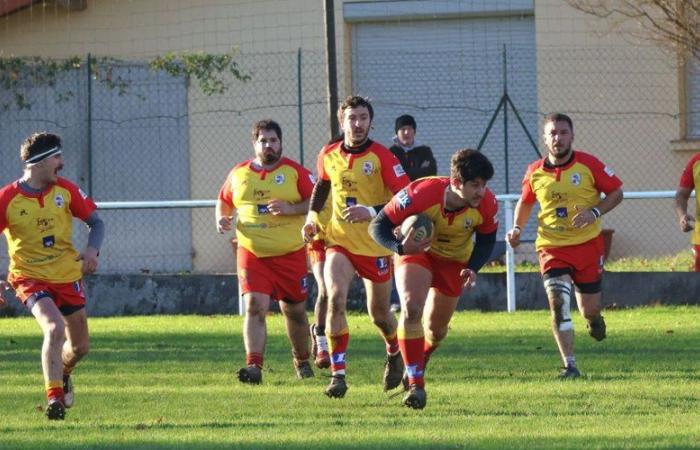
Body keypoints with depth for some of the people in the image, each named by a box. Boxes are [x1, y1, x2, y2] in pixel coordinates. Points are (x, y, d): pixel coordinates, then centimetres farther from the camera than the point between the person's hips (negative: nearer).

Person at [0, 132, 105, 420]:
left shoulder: (65, 190, -3)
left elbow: (95, 222, 7)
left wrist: (92, 250, -14)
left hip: (67, 276, 4)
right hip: (29, 277, -4)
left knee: (80, 347, 11)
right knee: (54, 328, -29)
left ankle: (62, 373, 46)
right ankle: (54, 398, -22)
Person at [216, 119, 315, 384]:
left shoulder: (294, 171, -2)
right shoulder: (239, 174, 8)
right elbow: (224, 201, 21)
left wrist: (290, 208, -22)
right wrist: (222, 218, 1)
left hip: (290, 253, -1)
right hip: (252, 253, 1)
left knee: (294, 311, 13)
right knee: (255, 307, -16)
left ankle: (302, 361, 35)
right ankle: (254, 367, -23)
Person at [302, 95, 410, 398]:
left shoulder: (381, 157, -13)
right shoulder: (328, 156, 0)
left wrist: (373, 212, -33)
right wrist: (312, 216, 11)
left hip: (376, 245, -2)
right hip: (339, 242, 2)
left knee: (379, 314, 10)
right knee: (335, 299, -22)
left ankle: (394, 353, 45)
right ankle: (338, 374, -20)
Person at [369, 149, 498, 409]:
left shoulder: (486, 204, -26)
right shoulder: (421, 193, -36)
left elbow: (487, 240, -6)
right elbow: (379, 226, -28)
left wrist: (473, 268, -23)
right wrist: (400, 247, -47)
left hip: (454, 260, 3)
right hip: (416, 249, -3)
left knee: (436, 329, 11)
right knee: (412, 308, -28)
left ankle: (418, 363, 47)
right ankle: (415, 385, -21)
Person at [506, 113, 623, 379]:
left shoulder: (588, 165, -7)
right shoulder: (535, 173, 0)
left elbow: (616, 192, 1)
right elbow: (525, 202, 18)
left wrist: (595, 212, -16)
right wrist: (517, 229, 2)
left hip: (588, 244, -1)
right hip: (552, 247, 1)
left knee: (589, 310, 6)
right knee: (558, 303, -17)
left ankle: (594, 317, 47)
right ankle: (570, 365, -13)